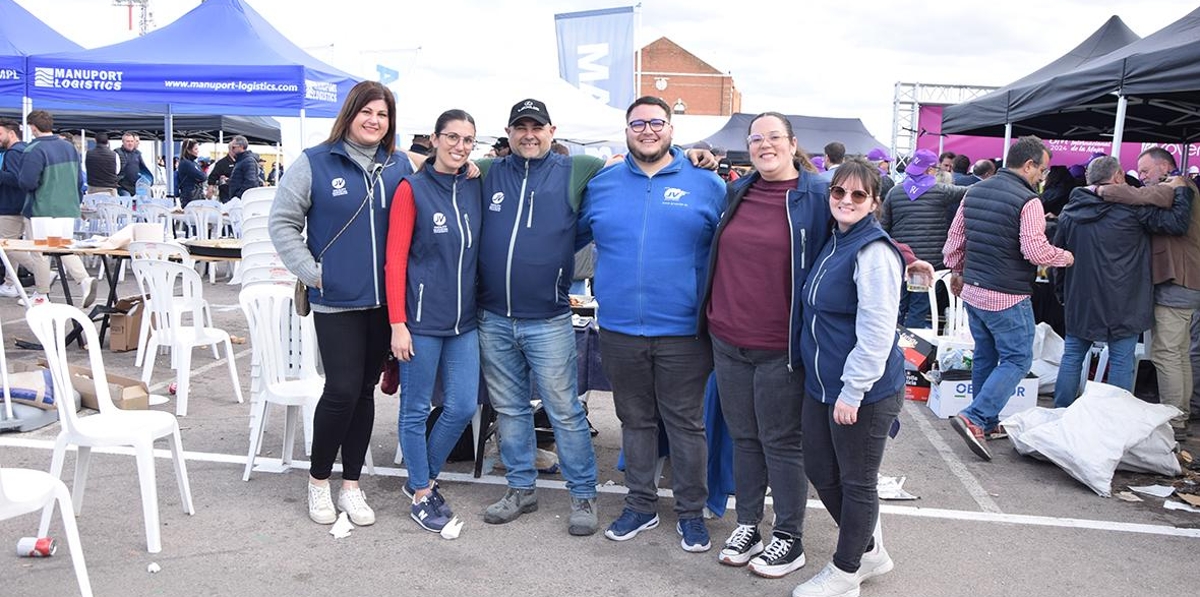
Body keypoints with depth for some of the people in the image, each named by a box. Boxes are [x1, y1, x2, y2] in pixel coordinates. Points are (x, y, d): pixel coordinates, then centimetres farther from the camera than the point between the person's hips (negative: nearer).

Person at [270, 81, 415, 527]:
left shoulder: (400, 167, 7)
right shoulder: (315, 163, -3)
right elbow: (282, 222, -1)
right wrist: (310, 272, -7)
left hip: (383, 300, 4)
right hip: (336, 301, -3)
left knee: (365, 390, 11)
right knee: (342, 390, -6)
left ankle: (351, 484, 24)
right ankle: (318, 480, 17)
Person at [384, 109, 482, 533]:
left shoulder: (475, 189, 8)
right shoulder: (412, 189, -5)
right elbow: (395, 259, -8)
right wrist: (398, 323, -12)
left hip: (464, 320, 5)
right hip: (422, 319, -5)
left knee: (463, 407, 7)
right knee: (416, 410, 6)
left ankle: (424, 477, 29)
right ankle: (421, 496, 22)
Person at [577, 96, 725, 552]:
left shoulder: (706, 185, 0)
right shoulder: (601, 184, 7)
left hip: (683, 332, -2)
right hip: (619, 330, 3)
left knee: (686, 425, 8)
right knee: (635, 420, 15)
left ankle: (691, 512, 24)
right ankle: (640, 505, 30)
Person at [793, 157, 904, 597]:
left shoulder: (874, 252, -18)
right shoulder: (835, 243, 10)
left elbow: (877, 332, -22)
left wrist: (852, 391, -21)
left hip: (865, 392, -9)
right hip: (821, 385, 9)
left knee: (856, 483, 8)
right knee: (821, 473, 18)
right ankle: (869, 551, 37)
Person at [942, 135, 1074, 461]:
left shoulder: (974, 192, 6)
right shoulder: (1028, 201, -16)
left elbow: (955, 237, 12)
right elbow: (1036, 251, -21)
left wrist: (957, 270, 25)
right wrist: (1065, 257, -2)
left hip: (973, 290, 8)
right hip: (1007, 298, -8)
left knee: (985, 356, 18)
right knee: (1017, 360, 1)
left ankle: (988, 421, 27)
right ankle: (974, 417, -11)